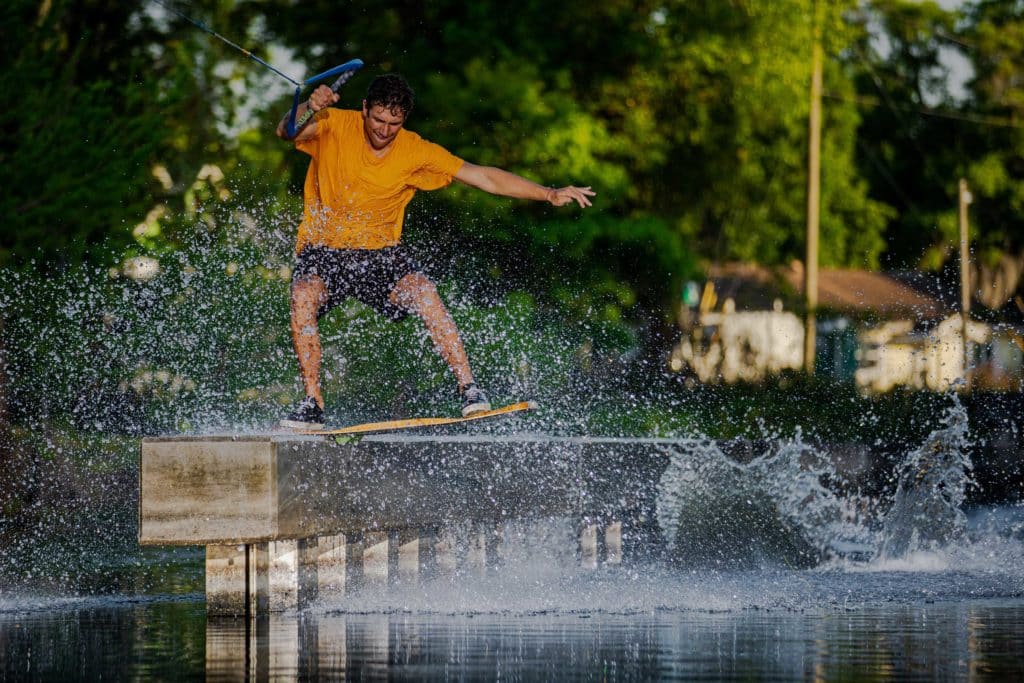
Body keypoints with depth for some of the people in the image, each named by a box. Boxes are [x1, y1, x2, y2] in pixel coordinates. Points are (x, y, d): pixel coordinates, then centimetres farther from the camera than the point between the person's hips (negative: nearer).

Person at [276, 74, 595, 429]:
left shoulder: (417, 152, -8)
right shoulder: (336, 126, -12)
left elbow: (484, 177, -6)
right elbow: (286, 133, -27)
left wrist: (550, 194, -13)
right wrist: (308, 107, -50)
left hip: (380, 251, 1)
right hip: (323, 248, -1)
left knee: (426, 295, -26)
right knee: (303, 299, -30)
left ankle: (468, 389, -21)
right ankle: (312, 404, -23)